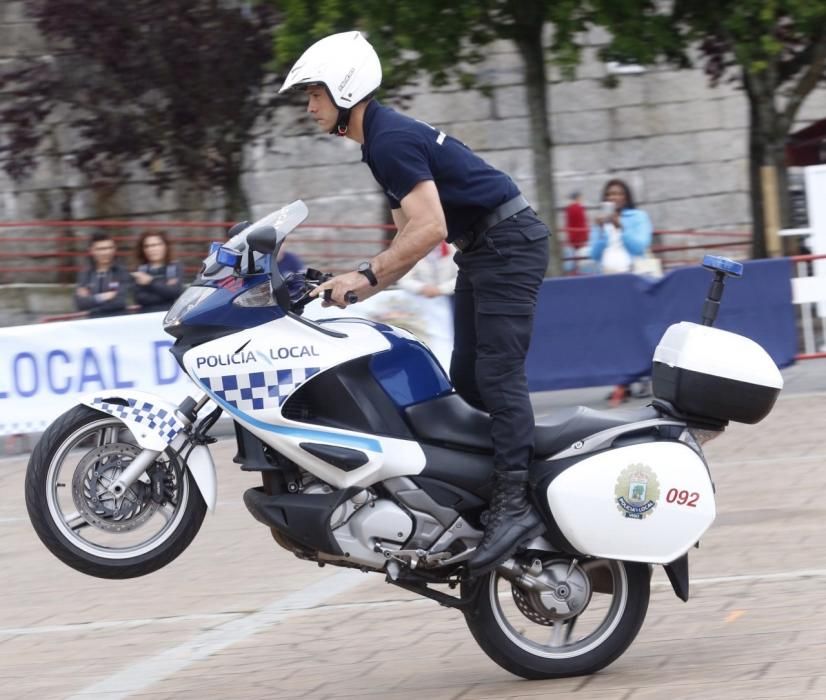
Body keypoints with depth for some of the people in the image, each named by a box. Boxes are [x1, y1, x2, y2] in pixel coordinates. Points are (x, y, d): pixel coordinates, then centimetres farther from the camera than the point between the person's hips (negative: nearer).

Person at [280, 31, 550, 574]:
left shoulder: (391, 141, -17)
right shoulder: (383, 139, 16)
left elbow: (430, 230, -24)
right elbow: (411, 236, 20)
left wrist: (365, 276, -21)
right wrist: (361, 290, 11)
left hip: (509, 243, -11)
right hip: (481, 251, 11)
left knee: (498, 373, -18)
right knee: (467, 381, 9)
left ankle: (516, 503, -25)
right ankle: (477, 490, 11)